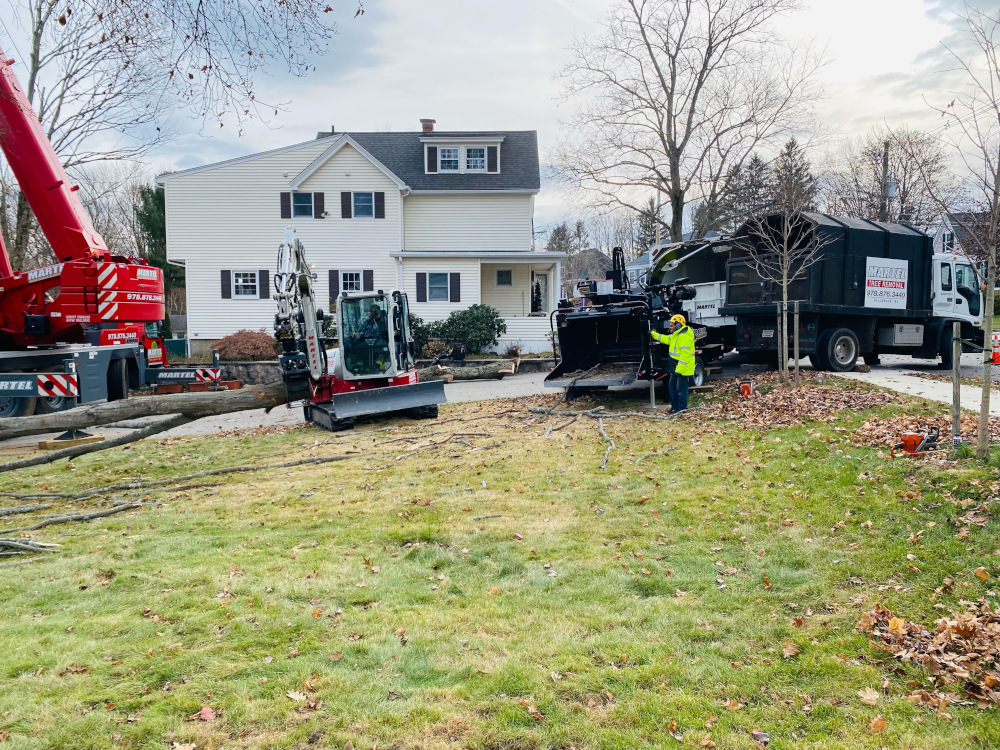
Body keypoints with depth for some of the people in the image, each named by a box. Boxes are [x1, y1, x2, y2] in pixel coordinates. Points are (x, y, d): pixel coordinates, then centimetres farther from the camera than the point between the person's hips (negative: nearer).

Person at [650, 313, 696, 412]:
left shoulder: (684, 337, -21)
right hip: (676, 367, 11)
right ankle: (675, 406, 28)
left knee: (681, 389, -4)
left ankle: (682, 409, 4)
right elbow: (666, 339, 28)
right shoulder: (676, 335, 13)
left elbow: (685, 354, -26)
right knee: (672, 386, 18)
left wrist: (679, 368, -27)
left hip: (683, 368, -11)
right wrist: (654, 334, 29)